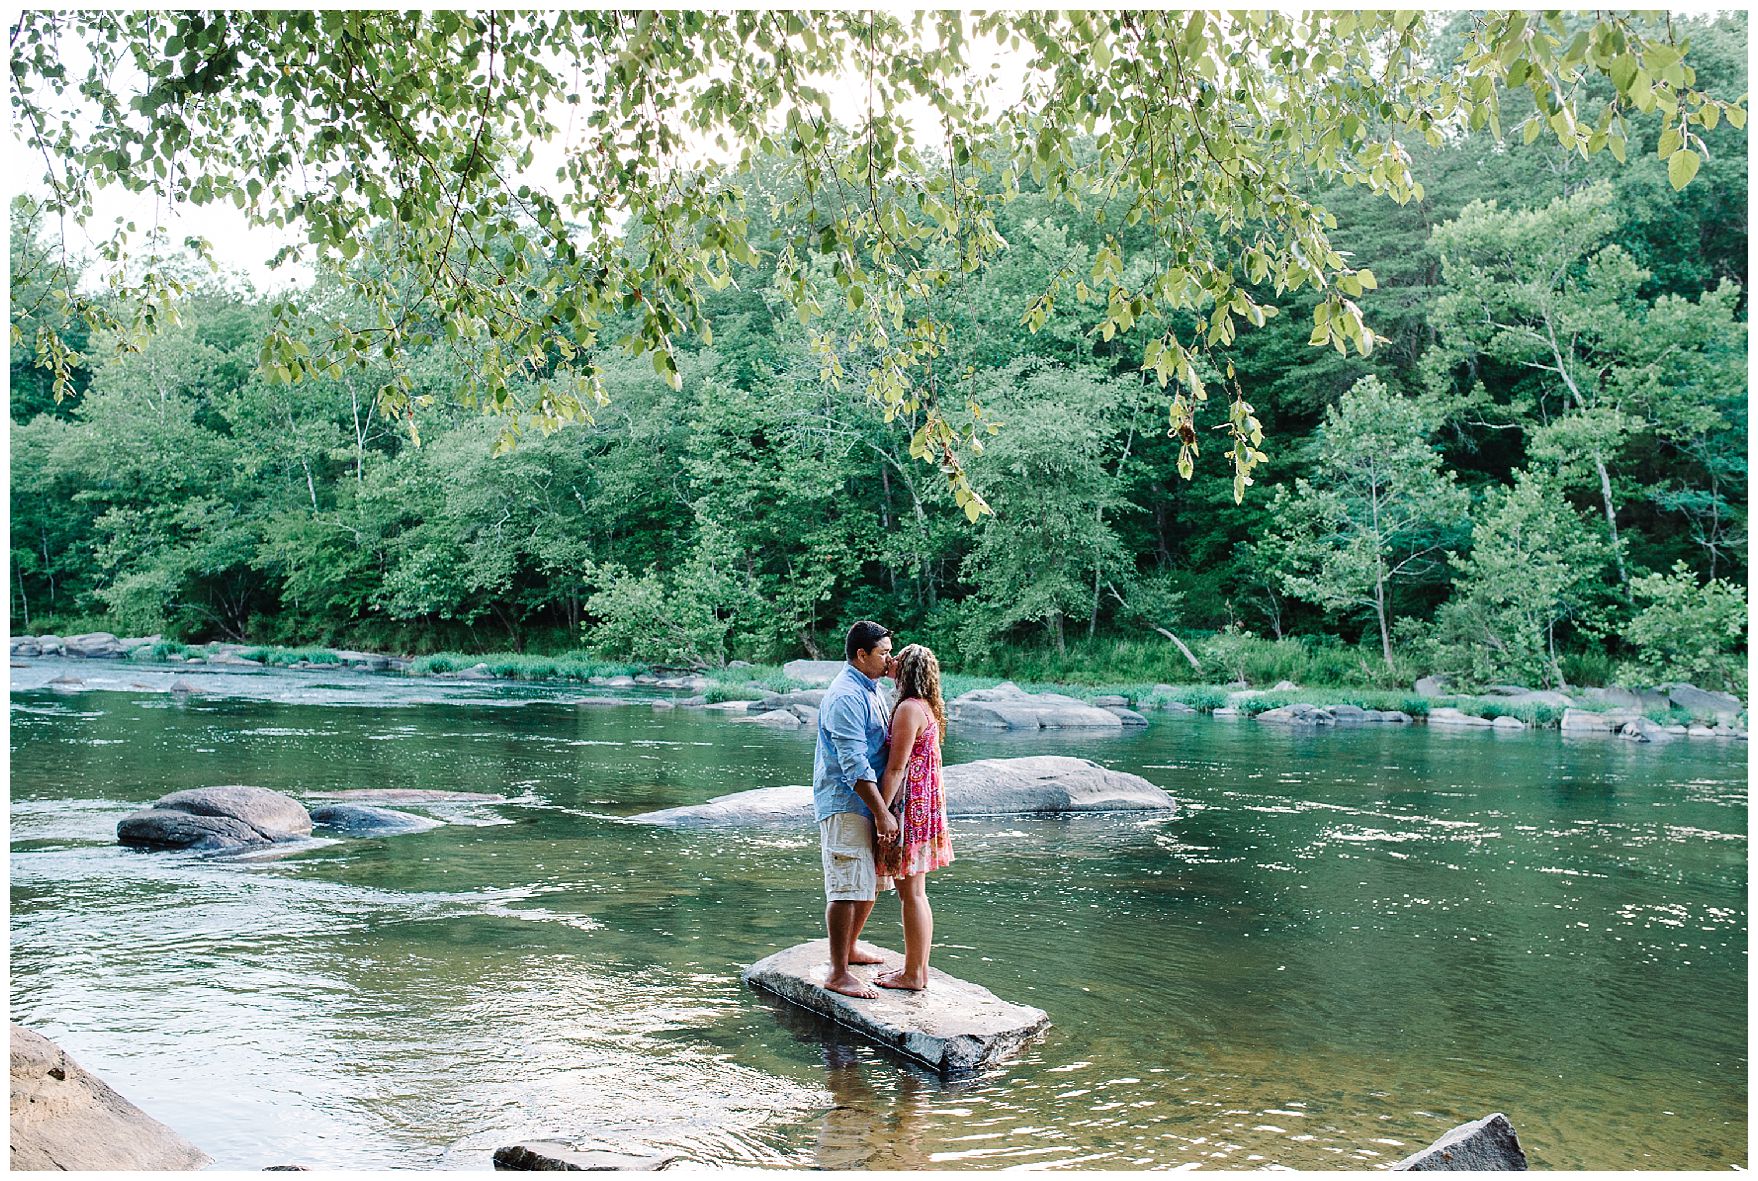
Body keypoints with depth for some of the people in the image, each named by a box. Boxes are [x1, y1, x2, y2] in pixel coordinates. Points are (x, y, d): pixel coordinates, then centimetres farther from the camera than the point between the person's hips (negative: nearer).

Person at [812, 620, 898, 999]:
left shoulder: (870, 689, 14)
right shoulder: (845, 697, -18)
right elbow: (854, 765, -23)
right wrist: (882, 813, -24)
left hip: (867, 802, 10)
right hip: (845, 804, -10)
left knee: (872, 881, 19)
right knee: (848, 887, -9)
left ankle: (850, 946, 36)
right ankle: (838, 974, -3)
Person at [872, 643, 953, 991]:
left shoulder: (909, 708, -17)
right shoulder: (927, 707, 13)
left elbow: (896, 768, -19)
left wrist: (882, 812, -17)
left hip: (910, 806, -10)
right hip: (927, 803, 10)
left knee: (911, 894, -2)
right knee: (915, 892, 15)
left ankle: (913, 975, 6)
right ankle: (917, 968, 23)